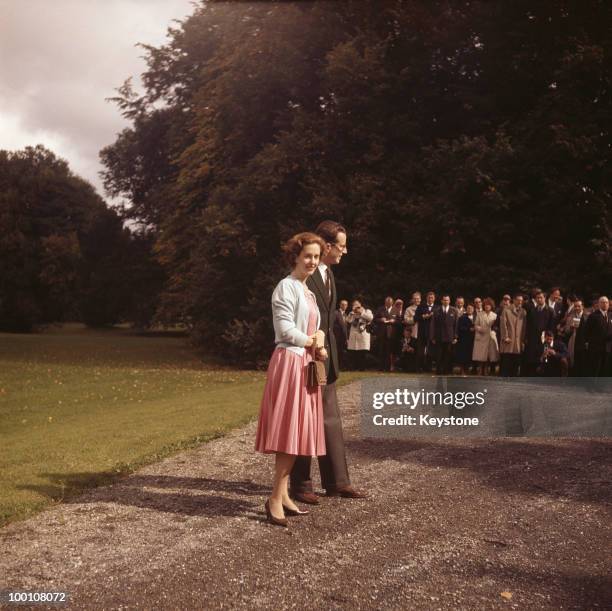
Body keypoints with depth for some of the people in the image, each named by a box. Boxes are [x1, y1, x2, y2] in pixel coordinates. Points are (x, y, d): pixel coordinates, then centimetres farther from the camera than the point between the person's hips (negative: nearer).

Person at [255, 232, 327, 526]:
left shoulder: (307, 291, 20)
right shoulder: (287, 287, -9)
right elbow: (286, 330, -16)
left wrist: (315, 347, 6)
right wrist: (314, 343, -5)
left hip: (305, 363, 9)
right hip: (289, 362, -9)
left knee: (298, 432, 8)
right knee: (289, 430, -10)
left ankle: (283, 494, 14)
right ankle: (276, 498, -5)